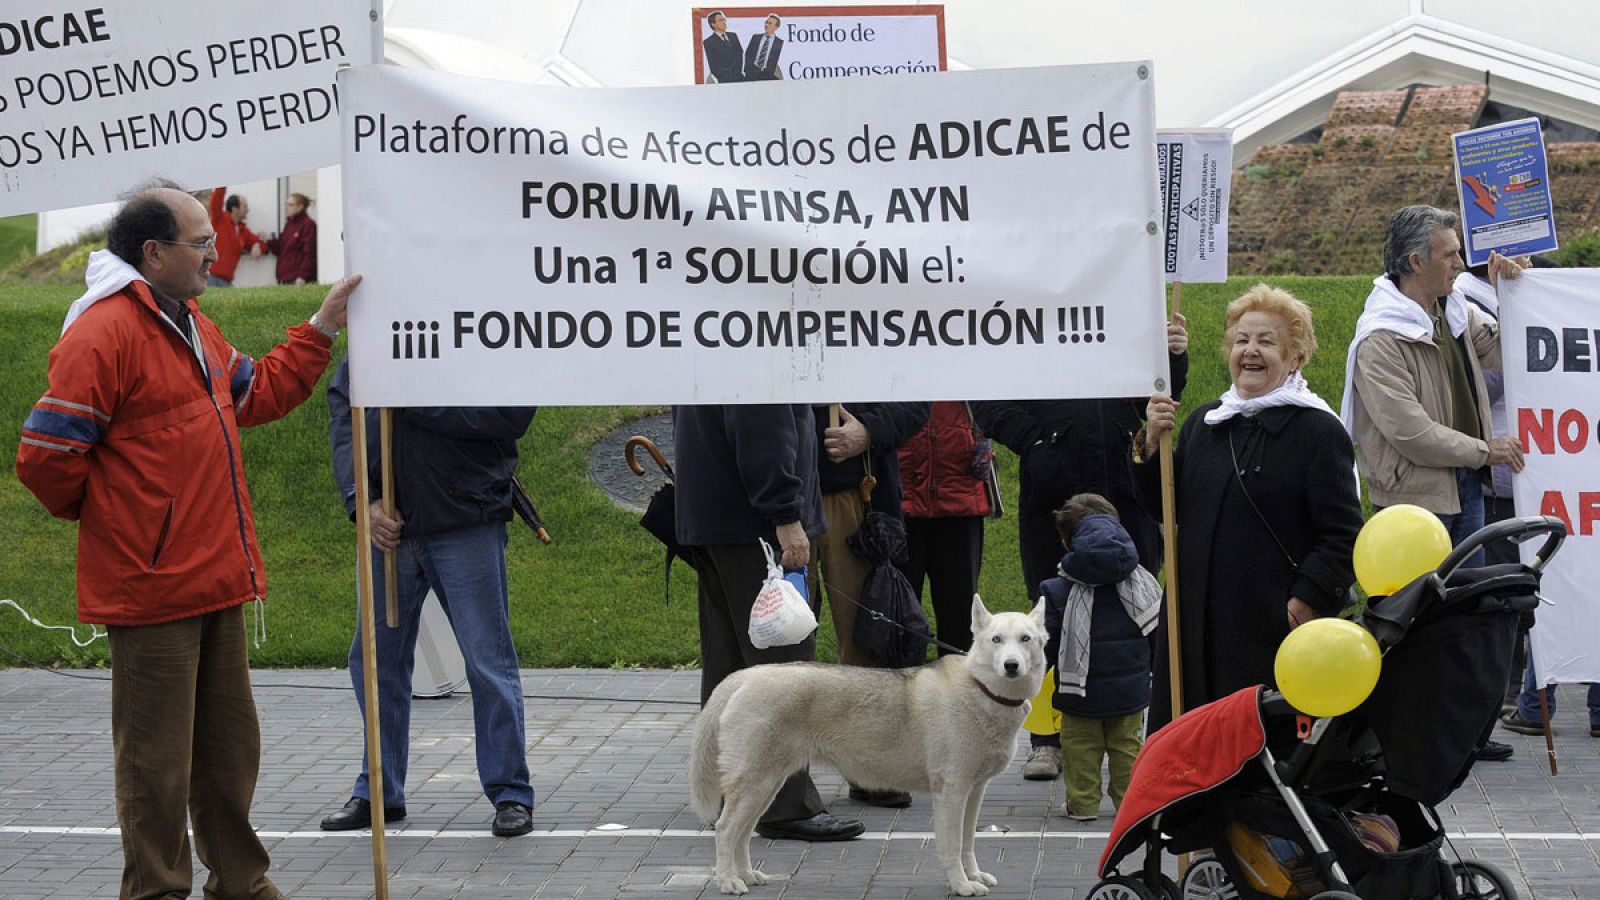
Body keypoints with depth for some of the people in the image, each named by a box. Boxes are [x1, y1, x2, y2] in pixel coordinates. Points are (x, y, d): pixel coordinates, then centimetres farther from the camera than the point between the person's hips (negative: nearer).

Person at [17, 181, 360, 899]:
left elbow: (259, 395, 28)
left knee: (229, 746, 19)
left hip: (216, 582, 10)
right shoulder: (103, 334, -17)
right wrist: (110, 516, -2)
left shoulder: (191, 327, 15)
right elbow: (47, 459, -19)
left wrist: (320, 329, 22)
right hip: (152, 589, -10)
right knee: (158, 760, 0)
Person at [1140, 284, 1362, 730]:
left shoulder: (1319, 431, -5)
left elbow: (1343, 535, -7)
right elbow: (1165, 507, 18)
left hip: (1276, 628, -6)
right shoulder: (1203, 422, 14)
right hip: (1199, 622, 6)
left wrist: (1308, 601, -14)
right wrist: (1152, 444, 3)